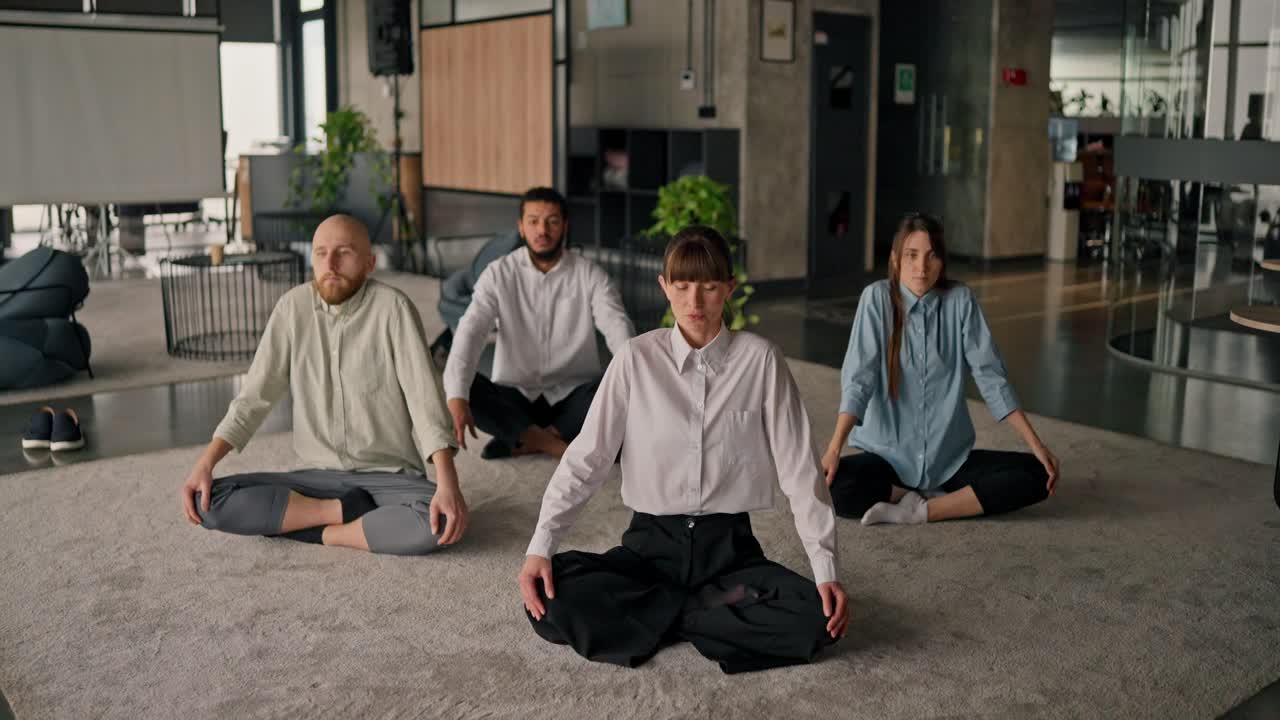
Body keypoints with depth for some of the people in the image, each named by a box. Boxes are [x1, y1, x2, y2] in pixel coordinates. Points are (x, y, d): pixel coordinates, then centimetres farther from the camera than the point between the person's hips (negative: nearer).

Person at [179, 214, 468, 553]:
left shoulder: (392, 307, -12)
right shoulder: (293, 307, 0)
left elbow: (425, 397, -19)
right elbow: (254, 396, 3)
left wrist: (448, 484, -32)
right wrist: (204, 464, -8)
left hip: (390, 478, -3)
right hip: (321, 477, 4)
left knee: (439, 524, -35)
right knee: (211, 501, -17)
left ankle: (328, 532, -12)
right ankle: (348, 511, -11)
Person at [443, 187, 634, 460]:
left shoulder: (590, 275, -4)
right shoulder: (499, 274, -4)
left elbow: (619, 330, -18)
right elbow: (470, 332, -17)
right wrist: (457, 398, -34)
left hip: (572, 397, 0)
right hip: (514, 398, 0)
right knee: (459, 386, -27)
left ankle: (521, 440, -22)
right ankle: (552, 442, -26)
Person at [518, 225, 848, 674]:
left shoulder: (760, 360, -4)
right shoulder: (636, 359, -2)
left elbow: (799, 467, -3)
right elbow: (586, 459, -3)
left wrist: (826, 570, -10)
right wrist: (540, 548, -14)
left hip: (729, 545, 0)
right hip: (651, 542, 1)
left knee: (812, 620, -28)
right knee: (551, 605, -26)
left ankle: (663, 613, -9)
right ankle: (719, 608, -9)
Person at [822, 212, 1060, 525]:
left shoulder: (961, 300, -4)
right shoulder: (877, 298, -9)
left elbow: (990, 375, -3)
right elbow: (858, 378, -16)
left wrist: (1037, 445, -8)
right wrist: (833, 449, -29)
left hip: (951, 458, 2)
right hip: (888, 455, -2)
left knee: (1035, 475, -18)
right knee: (832, 487, -30)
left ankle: (920, 511, -14)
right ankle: (939, 499, -11)